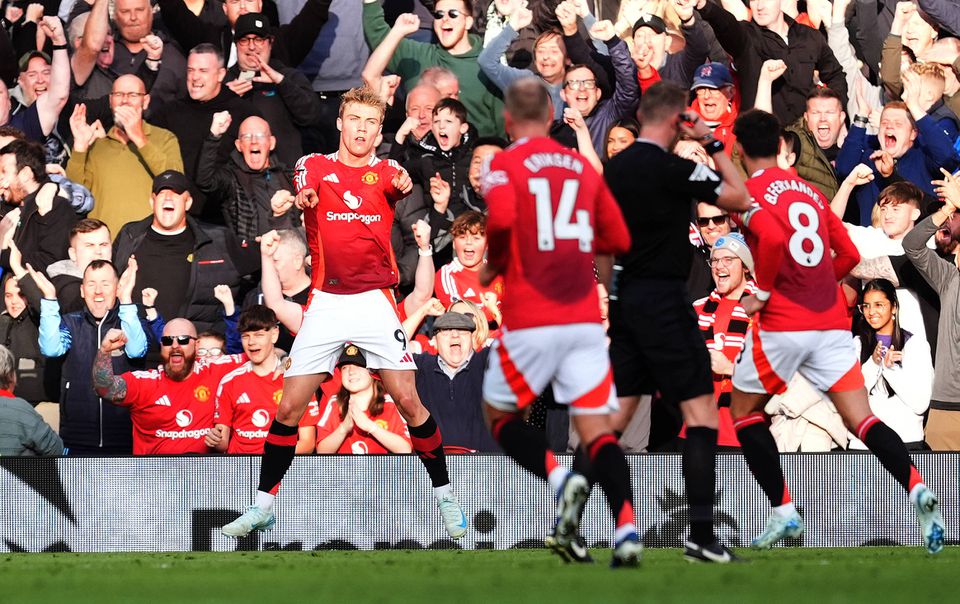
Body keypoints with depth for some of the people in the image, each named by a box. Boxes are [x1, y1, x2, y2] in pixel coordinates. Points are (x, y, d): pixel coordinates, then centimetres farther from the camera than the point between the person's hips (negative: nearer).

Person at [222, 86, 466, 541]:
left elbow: (398, 184, -18)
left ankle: (445, 497, 7)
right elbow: (304, 191, -16)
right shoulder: (316, 166, 6)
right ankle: (262, 506, 11)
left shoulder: (384, 172, 6)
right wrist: (303, 197, -40)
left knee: (409, 402, -8)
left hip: (374, 302, 0)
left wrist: (404, 182, -42)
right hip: (325, 302, 1)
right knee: (289, 408, -1)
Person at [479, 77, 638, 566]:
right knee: (597, 429, 3)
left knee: (499, 413, 15)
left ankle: (560, 480, -11)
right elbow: (618, 239, 15)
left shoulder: (504, 165, -2)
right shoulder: (583, 167, 12)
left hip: (529, 320, -4)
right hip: (585, 319, 4)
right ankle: (627, 532, -15)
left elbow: (500, 218, -22)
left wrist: (492, 266, -3)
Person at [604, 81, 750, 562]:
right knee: (701, 411, -4)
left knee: (618, 409, 13)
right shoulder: (674, 169, -14)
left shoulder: (613, 168, 8)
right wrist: (713, 144, -3)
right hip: (664, 300, -7)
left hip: (624, 299, 7)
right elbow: (739, 199, -8)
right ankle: (701, 534, -11)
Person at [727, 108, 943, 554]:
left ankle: (783, 513, 10)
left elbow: (773, 237, -23)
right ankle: (917, 489, -26)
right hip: (832, 320, 5)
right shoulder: (811, 191, 17)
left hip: (782, 323, -5)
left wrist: (762, 292, -11)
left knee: (745, 411, 16)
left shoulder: (749, 192, -4)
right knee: (861, 419, -1)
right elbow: (849, 254, 16)